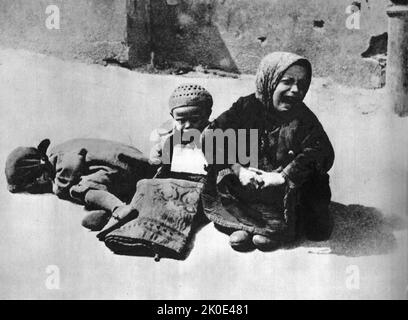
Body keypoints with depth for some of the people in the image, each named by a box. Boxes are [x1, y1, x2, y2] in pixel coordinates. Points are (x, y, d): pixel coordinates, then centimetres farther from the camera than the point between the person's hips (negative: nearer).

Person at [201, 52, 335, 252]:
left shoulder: (303, 119, -1)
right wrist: (238, 169, -20)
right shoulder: (246, 107, -1)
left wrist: (284, 176, -25)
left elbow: (321, 153, -14)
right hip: (244, 183, 1)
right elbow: (210, 136, -7)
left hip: (285, 188, 0)